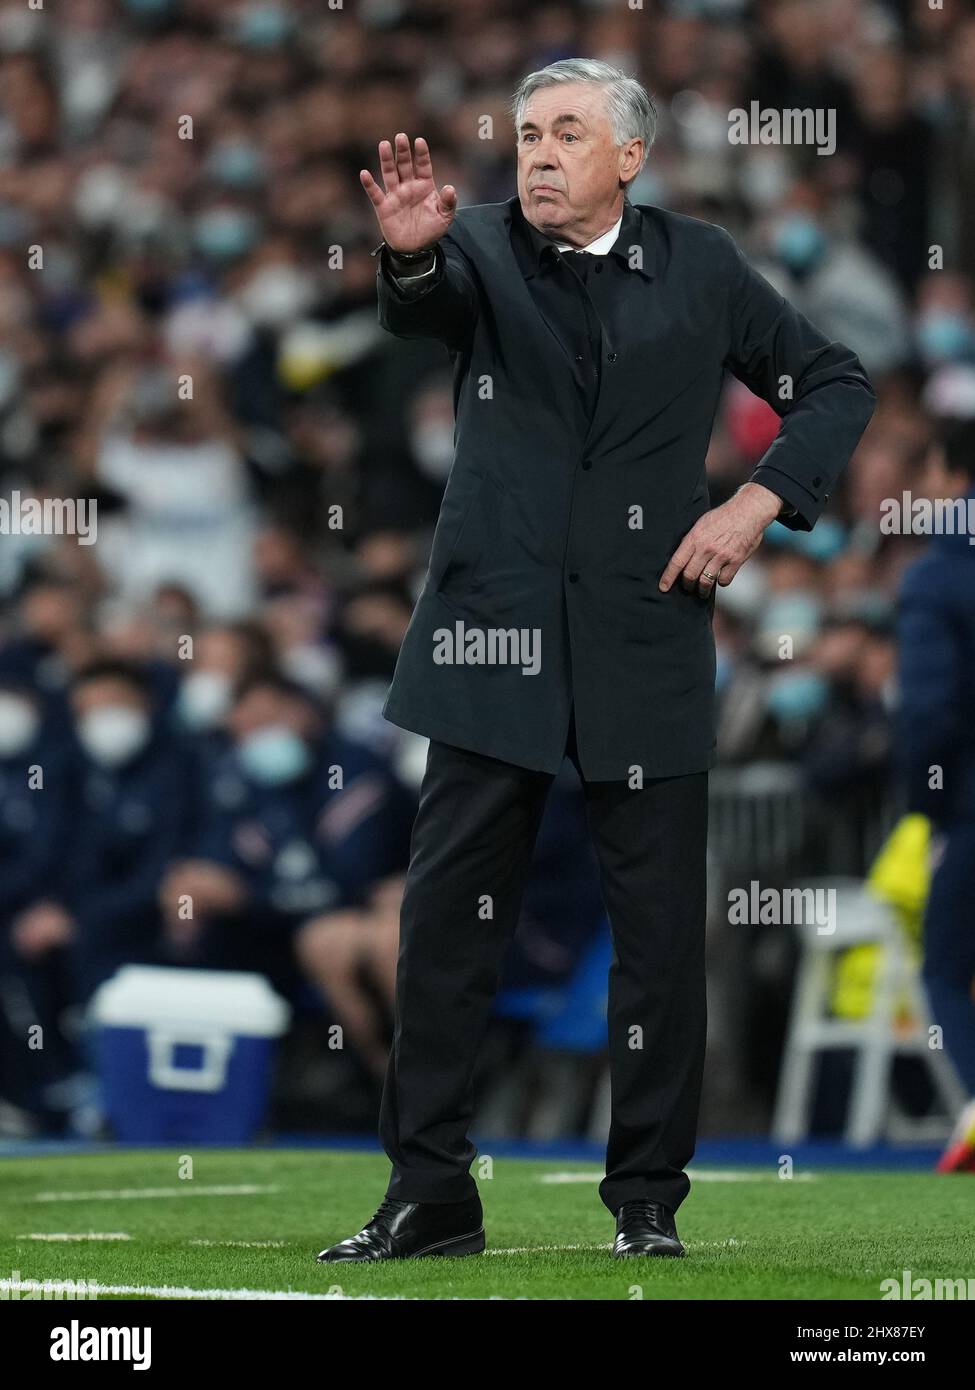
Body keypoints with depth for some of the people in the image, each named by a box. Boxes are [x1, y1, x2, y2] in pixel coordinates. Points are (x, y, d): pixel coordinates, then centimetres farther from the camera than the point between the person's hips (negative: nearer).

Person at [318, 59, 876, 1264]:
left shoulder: (698, 266, 5)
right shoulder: (483, 249, 2)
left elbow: (835, 387, 13)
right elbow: (422, 310, -21)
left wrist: (756, 504, -2)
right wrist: (411, 253, -45)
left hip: (645, 641, 0)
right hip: (497, 630, 0)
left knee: (659, 927, 2)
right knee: (446, 920, -1)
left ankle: (647, 1198, 12)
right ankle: (429, 1196, 6)